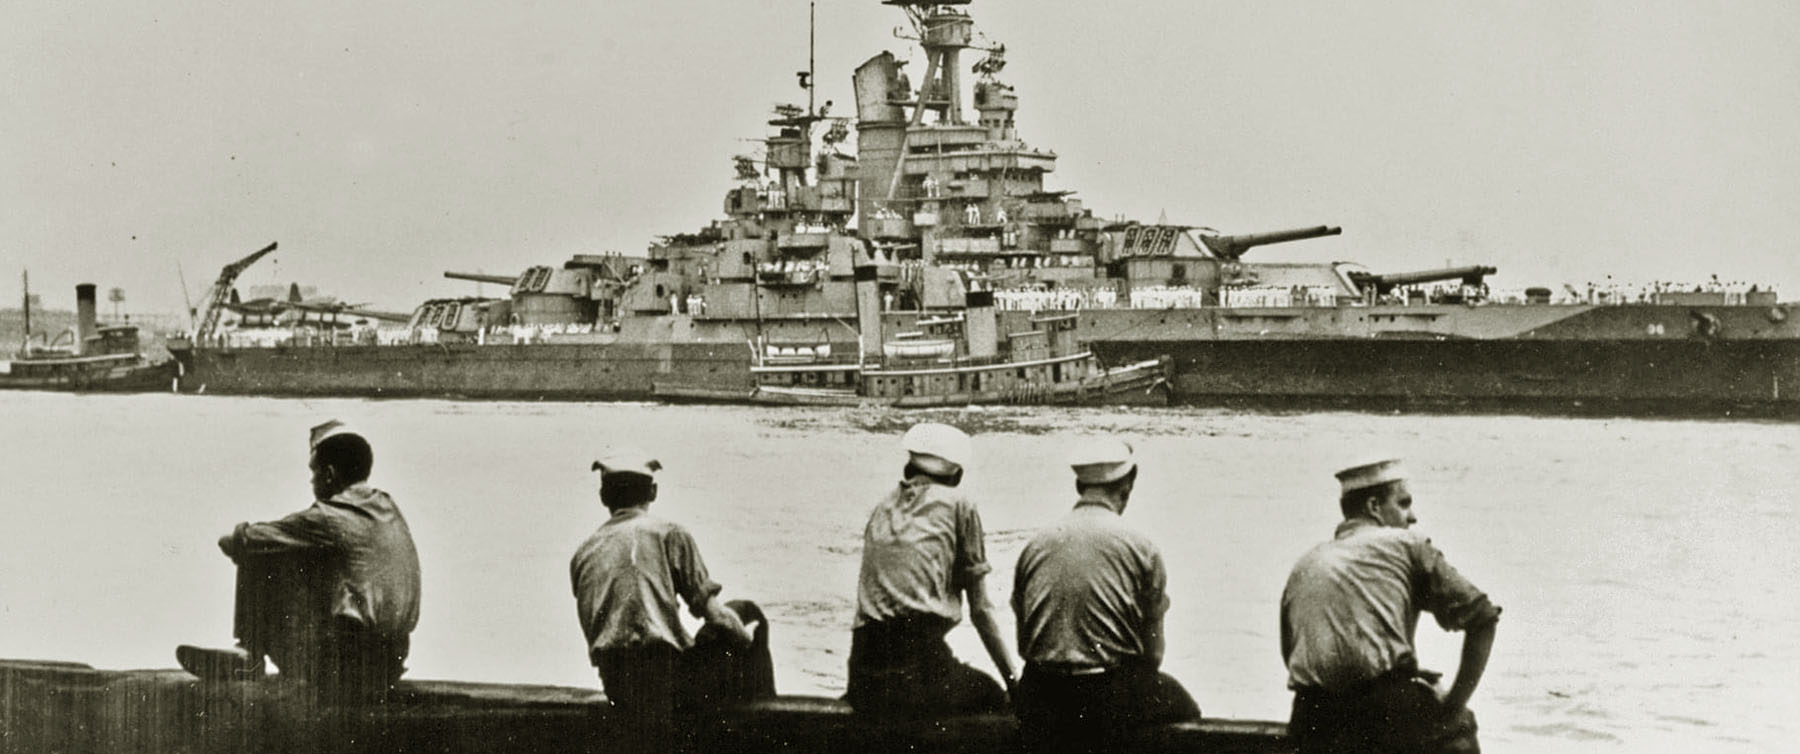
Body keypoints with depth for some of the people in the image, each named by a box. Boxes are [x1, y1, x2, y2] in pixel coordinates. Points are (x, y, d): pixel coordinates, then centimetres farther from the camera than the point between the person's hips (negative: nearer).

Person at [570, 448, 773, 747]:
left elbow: (594, 631, 16)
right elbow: (709, 609, -4)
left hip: (615, 690, 5)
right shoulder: (667, 533, 0)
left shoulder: (582, 554, 14)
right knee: (747, 613, 18)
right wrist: (746, 636, 15)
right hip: (665, 674, -5)